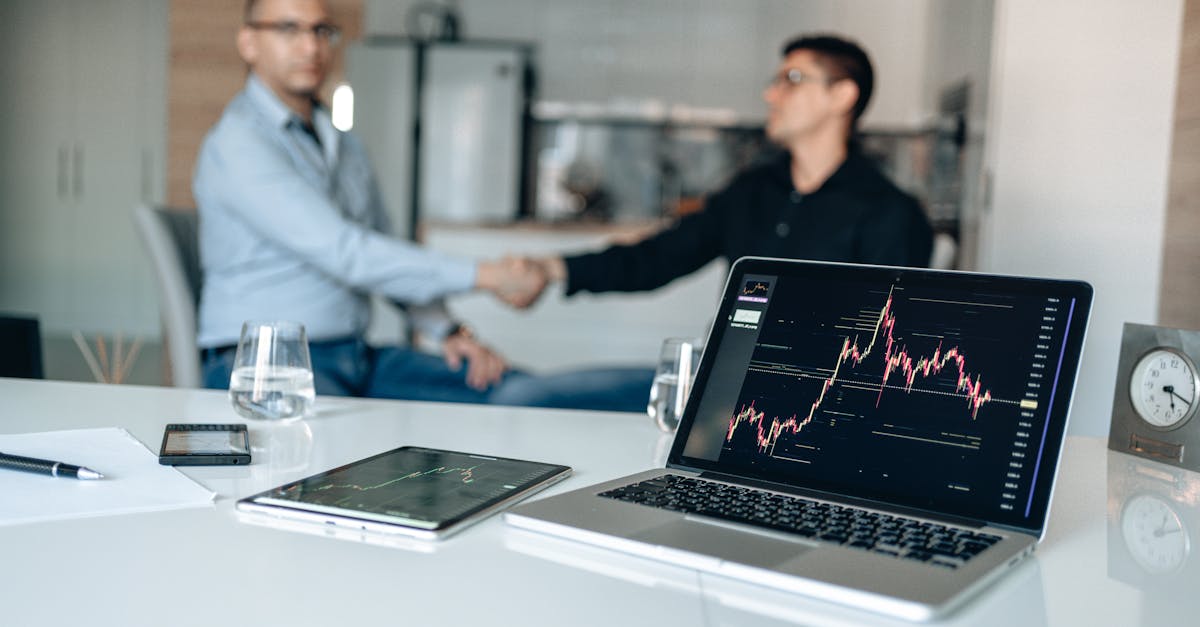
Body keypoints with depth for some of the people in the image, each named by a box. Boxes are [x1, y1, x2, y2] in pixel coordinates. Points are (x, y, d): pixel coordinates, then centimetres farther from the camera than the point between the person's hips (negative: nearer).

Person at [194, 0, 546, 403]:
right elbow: (342, 253, -21)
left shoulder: (344, 146, 17)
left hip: (356, 354, 7)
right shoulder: (236, 145, -11)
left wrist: (447, 331, 5)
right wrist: (485, 275, -20)